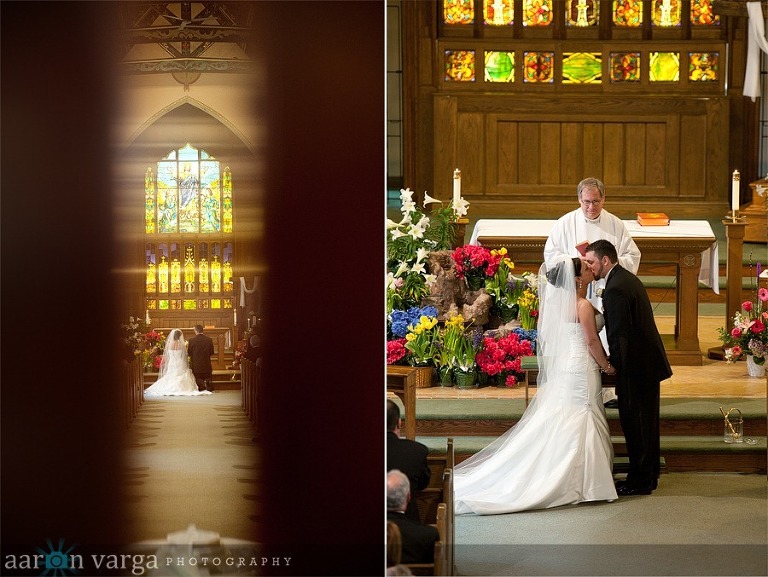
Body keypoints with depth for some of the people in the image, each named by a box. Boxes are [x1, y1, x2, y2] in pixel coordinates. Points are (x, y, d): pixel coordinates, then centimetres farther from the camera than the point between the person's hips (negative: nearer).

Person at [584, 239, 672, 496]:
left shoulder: (615, 288, -20)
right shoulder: (628, 278, 12)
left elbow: (619, 334, -23)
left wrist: (614, 366, -15)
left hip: (635, 368, -10)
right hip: (649, 363, 10)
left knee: (634, 424, -1)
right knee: (646, 422, 17)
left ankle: (639, 481, 5)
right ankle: (649, 475, 26)